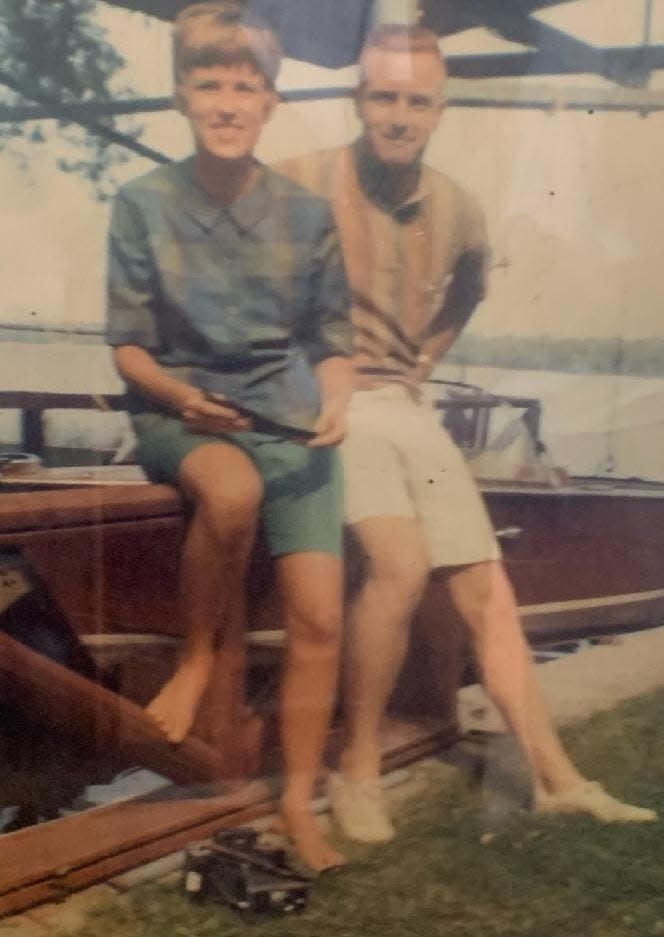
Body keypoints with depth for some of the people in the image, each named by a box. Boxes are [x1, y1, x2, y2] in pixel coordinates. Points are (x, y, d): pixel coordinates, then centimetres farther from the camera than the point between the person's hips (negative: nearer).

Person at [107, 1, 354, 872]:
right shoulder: (144, 204, -3)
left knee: (319, 617, -9)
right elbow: (128, 345, 0)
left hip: (290, 420, 2)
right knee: (233, 488, -38)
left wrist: (335, 402, -13)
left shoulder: (307, 214, 1)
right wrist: (180, 395, -20)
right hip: (180, 415, -2)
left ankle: (299, 800, 10)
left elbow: (333, 341, 8)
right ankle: (201, 653, -11)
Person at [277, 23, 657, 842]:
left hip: (408, 409, 6)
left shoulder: (457, 211, 8)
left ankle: (553, 777, 7)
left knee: (486, 586, 1)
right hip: (330, 406, -6)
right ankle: (357, 769, -9)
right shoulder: (303, 183, -10)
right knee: (402, 563, -27)